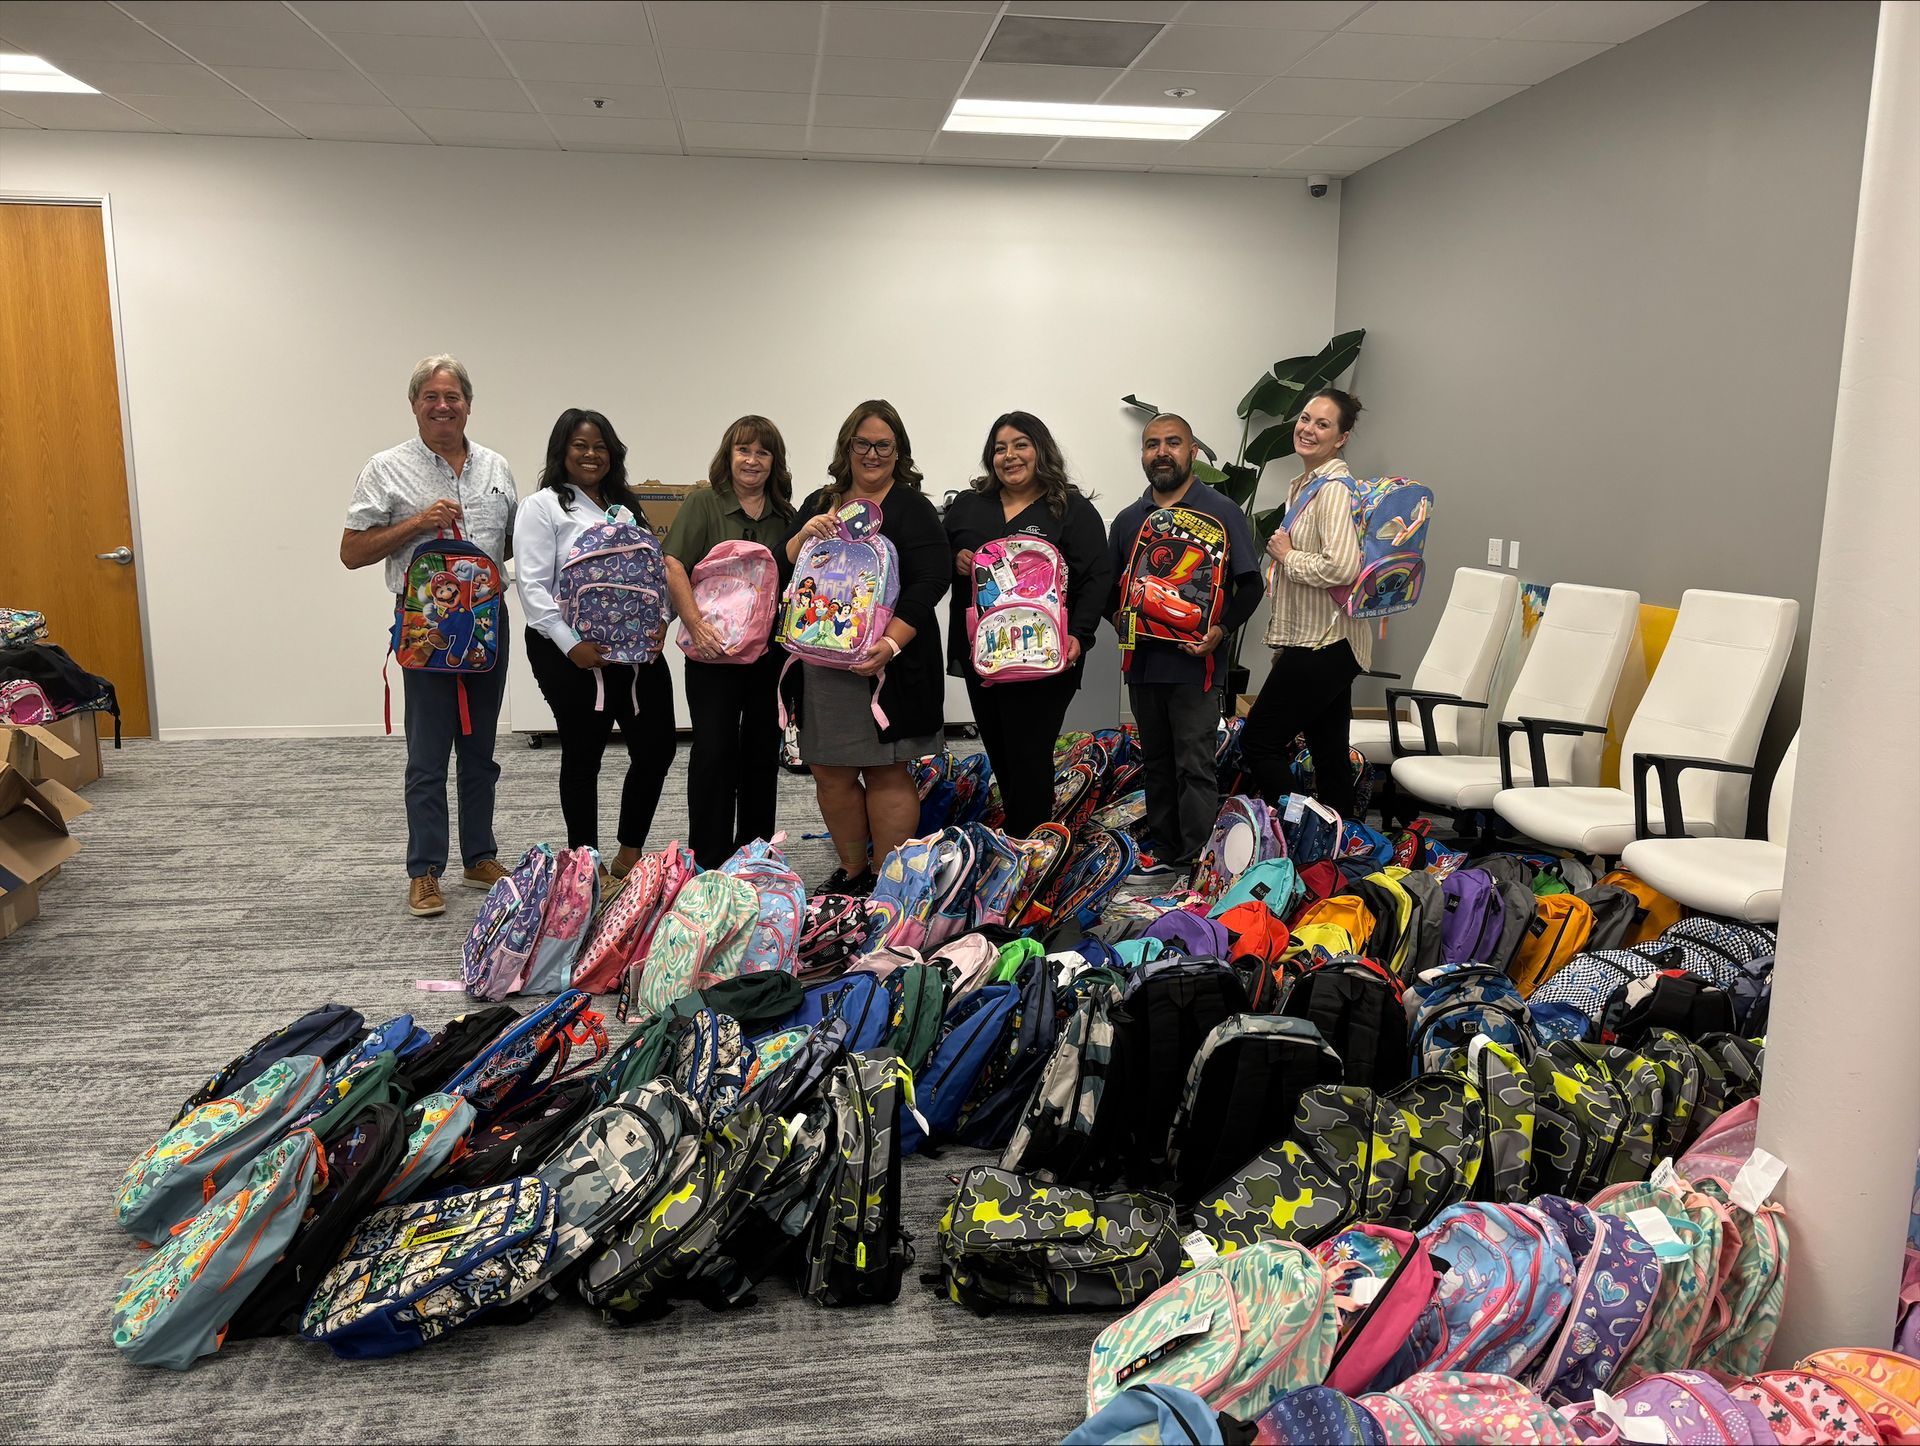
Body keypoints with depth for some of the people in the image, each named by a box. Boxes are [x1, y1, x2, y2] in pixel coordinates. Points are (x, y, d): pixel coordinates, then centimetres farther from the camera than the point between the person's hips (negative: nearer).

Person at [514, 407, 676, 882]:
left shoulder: (628, 508, 19)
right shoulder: (543, 507, 0)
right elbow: (533, 587, -9)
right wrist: (572, 645, -18)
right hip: (573, 654, -5)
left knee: (657, 747, 3)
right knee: (583, 755, 4)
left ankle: (630, 855, 19)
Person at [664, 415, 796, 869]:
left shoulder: (786, 515, 10)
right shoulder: (703, 503, -2)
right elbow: (674, 567, -11)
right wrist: (696, 626, -21)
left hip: (770, 653, 4)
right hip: (713, 651, -4)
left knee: (762, 751, 11)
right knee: (714, 751, -1)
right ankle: (708, 863, 8)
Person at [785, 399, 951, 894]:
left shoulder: (911, 509, -2)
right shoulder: (819, 504, 15)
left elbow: (930, 581, -12)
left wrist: (891, 643, -23)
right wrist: (804, 536, -7)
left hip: (886, 664, -5)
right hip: (821, 662, 5)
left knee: (887, 773, 0)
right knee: (830, 772, 10)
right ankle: (852, 872, 26)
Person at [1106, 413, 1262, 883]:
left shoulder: (1221, 513, -1)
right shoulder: (1128, 520, 13)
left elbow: (1250, 585, -3)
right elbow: (1109, 586, 19)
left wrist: (1221, 629, -17)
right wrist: (1118, 617, -2)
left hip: (1195, 663, -5)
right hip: (1143, 661, 5)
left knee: (1195, 766, -5)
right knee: (1156, 762, 13)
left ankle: (1196, 862, 0)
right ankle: (1163, 850, 23)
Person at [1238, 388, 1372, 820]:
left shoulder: (1334, 488, -14)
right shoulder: (1303, 486, 16)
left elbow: (1342, 567, -29)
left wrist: (1287, 555, -13)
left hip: (1324, 643, -10)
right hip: (1317, 641, 10)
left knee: (1258, 742, -6)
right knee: (1330, 756, 12)